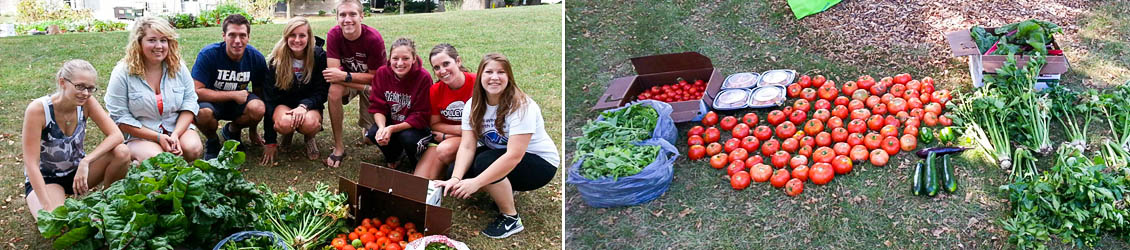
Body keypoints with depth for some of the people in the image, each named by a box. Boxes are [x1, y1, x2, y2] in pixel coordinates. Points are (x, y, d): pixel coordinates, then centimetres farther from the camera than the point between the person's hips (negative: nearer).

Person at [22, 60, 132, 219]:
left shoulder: (86, 103, -14)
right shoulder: (38, 109, -25)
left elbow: (116, 135, -20)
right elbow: (31, 163, -26)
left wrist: (85, 162, -33)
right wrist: (48, 206, -32)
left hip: (77, 170, 5)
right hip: (45, 178, -4)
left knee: (122, 152, -23)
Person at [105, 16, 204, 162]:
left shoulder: (178, 67, 2)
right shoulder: (122, 73, -8)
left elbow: (189, 102, 1)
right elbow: (120, 117, -10)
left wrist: (176, 135, -16)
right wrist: (158, 137, -17)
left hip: (178, 127, 3)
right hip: (140, 135, -3)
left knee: (193, 149, -28)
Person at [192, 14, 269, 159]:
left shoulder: (256, 57, -10)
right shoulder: (208, 54, -20)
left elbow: (259, 92, 2)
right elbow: (196, 91, -24)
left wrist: (253, 131, 7)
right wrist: (234, 95, -23)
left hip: (238, 103, 3)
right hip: (211, 101, -3)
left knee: (258, 108, -31)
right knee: (203, 112, -39)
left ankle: (232, 131, 6)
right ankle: (212, 141, 0)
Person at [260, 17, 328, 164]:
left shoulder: (319, 56, -11)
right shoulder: (277, 59, -10)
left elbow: (321, 92, -5)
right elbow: (269, 97, -10)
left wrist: (304, 106, -30)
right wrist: (270, 142, -14)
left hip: (309, 105, -1)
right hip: (283, 104, 1)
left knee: (310, 123, -37)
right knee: (285, 123, -35)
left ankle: (310, 138, 3)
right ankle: (288, 132, 6)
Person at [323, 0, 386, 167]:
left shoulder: (374, 38, -27)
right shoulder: (334, 35, -21)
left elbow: (375, 77, -21)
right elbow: (334, 72, -26)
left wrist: (345, 76, -35)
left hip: (371, 81, -1)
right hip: (347, 83, 1)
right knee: (334, 89, -36)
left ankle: (367, 125, 31)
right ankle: (338, 147, -23)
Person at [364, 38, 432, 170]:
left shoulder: (423, 78, -21)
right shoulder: (382, 73, -10)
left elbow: (420, 117, -19)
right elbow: (377, 106, -6)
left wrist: (392, 129, -30)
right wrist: (382, 127, -28)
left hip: (416, 126, -4)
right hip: (389, 122, 4)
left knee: (408, 137, -34)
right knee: (373, 133, -25)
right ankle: (393, 159, 9)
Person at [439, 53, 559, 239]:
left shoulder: (521, 106, -28)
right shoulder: (474, 105, -8)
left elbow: (514, 156, -34)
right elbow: (467, 146, -14)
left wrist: (476, 183, -39)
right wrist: (456, 178, -32)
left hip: (540, 162, -7)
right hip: (500, 155, 7)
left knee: (484, 162, -31)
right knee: (454, 170, -10)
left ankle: (511, 218, -11)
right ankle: (506, 191, 13)